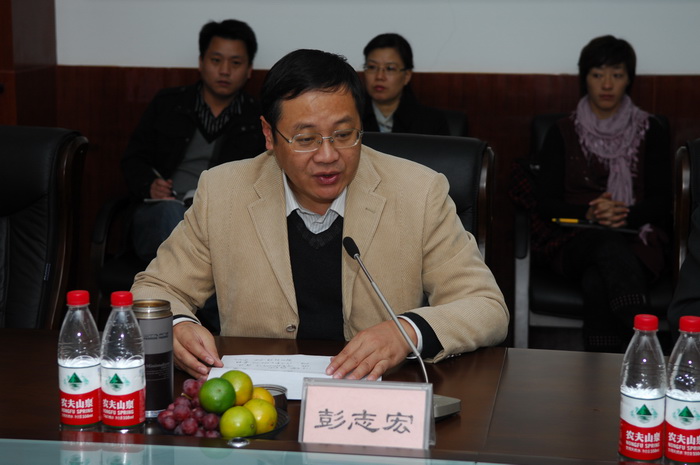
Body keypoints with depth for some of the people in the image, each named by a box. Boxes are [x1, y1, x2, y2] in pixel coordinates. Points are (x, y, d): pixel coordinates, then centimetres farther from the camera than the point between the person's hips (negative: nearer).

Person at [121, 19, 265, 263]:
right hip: (161, 216, 1)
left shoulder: (258, 119, 15)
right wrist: (149, 185, -4)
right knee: (171, 211, -37)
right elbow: (133, 159, 19)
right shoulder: (168, 104, 17)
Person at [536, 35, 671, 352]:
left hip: (637, 241, 1)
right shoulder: (563, 134, 14)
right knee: (608, 242, -41)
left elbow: (661, 202, 6)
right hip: (577, 241, 0)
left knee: (597, 282, -38)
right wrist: (589, 214, -14)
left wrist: (625, 215, -16)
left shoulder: (650, 132, 14)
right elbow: (546, 203, 6)